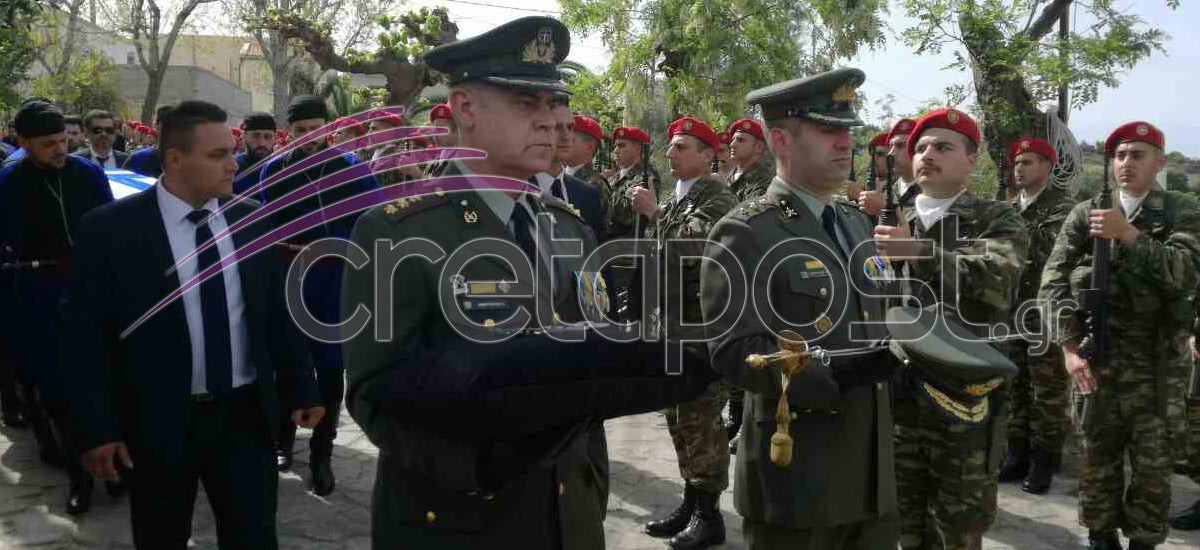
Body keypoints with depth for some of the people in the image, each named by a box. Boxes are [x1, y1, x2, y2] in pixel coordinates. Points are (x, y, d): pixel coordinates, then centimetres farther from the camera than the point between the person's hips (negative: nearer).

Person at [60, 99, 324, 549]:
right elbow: (84, 334, -7)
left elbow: (277, 311, 9)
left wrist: (299, 387, 11)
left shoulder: (251, 220, 1)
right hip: (157, 424, -2)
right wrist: (97, 428, -10)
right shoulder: (108, 229, -10)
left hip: (247, 415, 2)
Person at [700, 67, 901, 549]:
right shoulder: (744, 234, -11)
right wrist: (835, 379, -28)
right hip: (796, 476, -7)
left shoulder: (857, 223, 14)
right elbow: (735, 352, -20)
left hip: (873, 469, 7)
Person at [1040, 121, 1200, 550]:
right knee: (1096, 452, 8)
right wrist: (1069, 347, -9)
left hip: (1150, 357, -1)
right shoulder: (1085, 213, 7)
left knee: (1152, 458, 2)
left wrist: (1127, 234, -19)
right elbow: (1054, 281, 0)